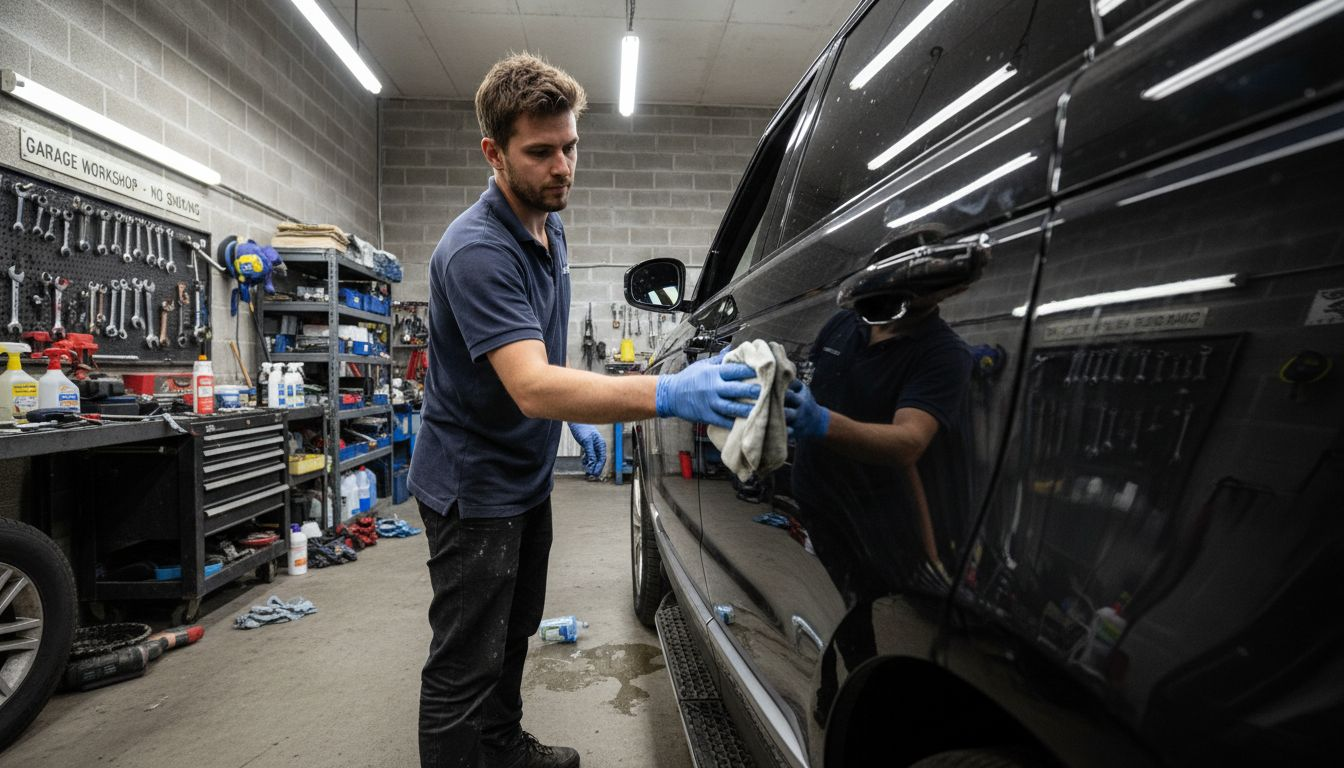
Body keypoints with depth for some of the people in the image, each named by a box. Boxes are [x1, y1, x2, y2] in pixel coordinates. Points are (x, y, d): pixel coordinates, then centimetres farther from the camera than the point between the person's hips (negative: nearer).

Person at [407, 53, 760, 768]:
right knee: (464, 668, 2)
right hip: (473, 486, -9)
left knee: (514, 634, 24)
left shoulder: (549, 226, 3)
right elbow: (531, 387, -38)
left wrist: (579, 411, 17)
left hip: (527, 473, 9)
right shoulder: (476, 251, -27)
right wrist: (668, 395, -47)